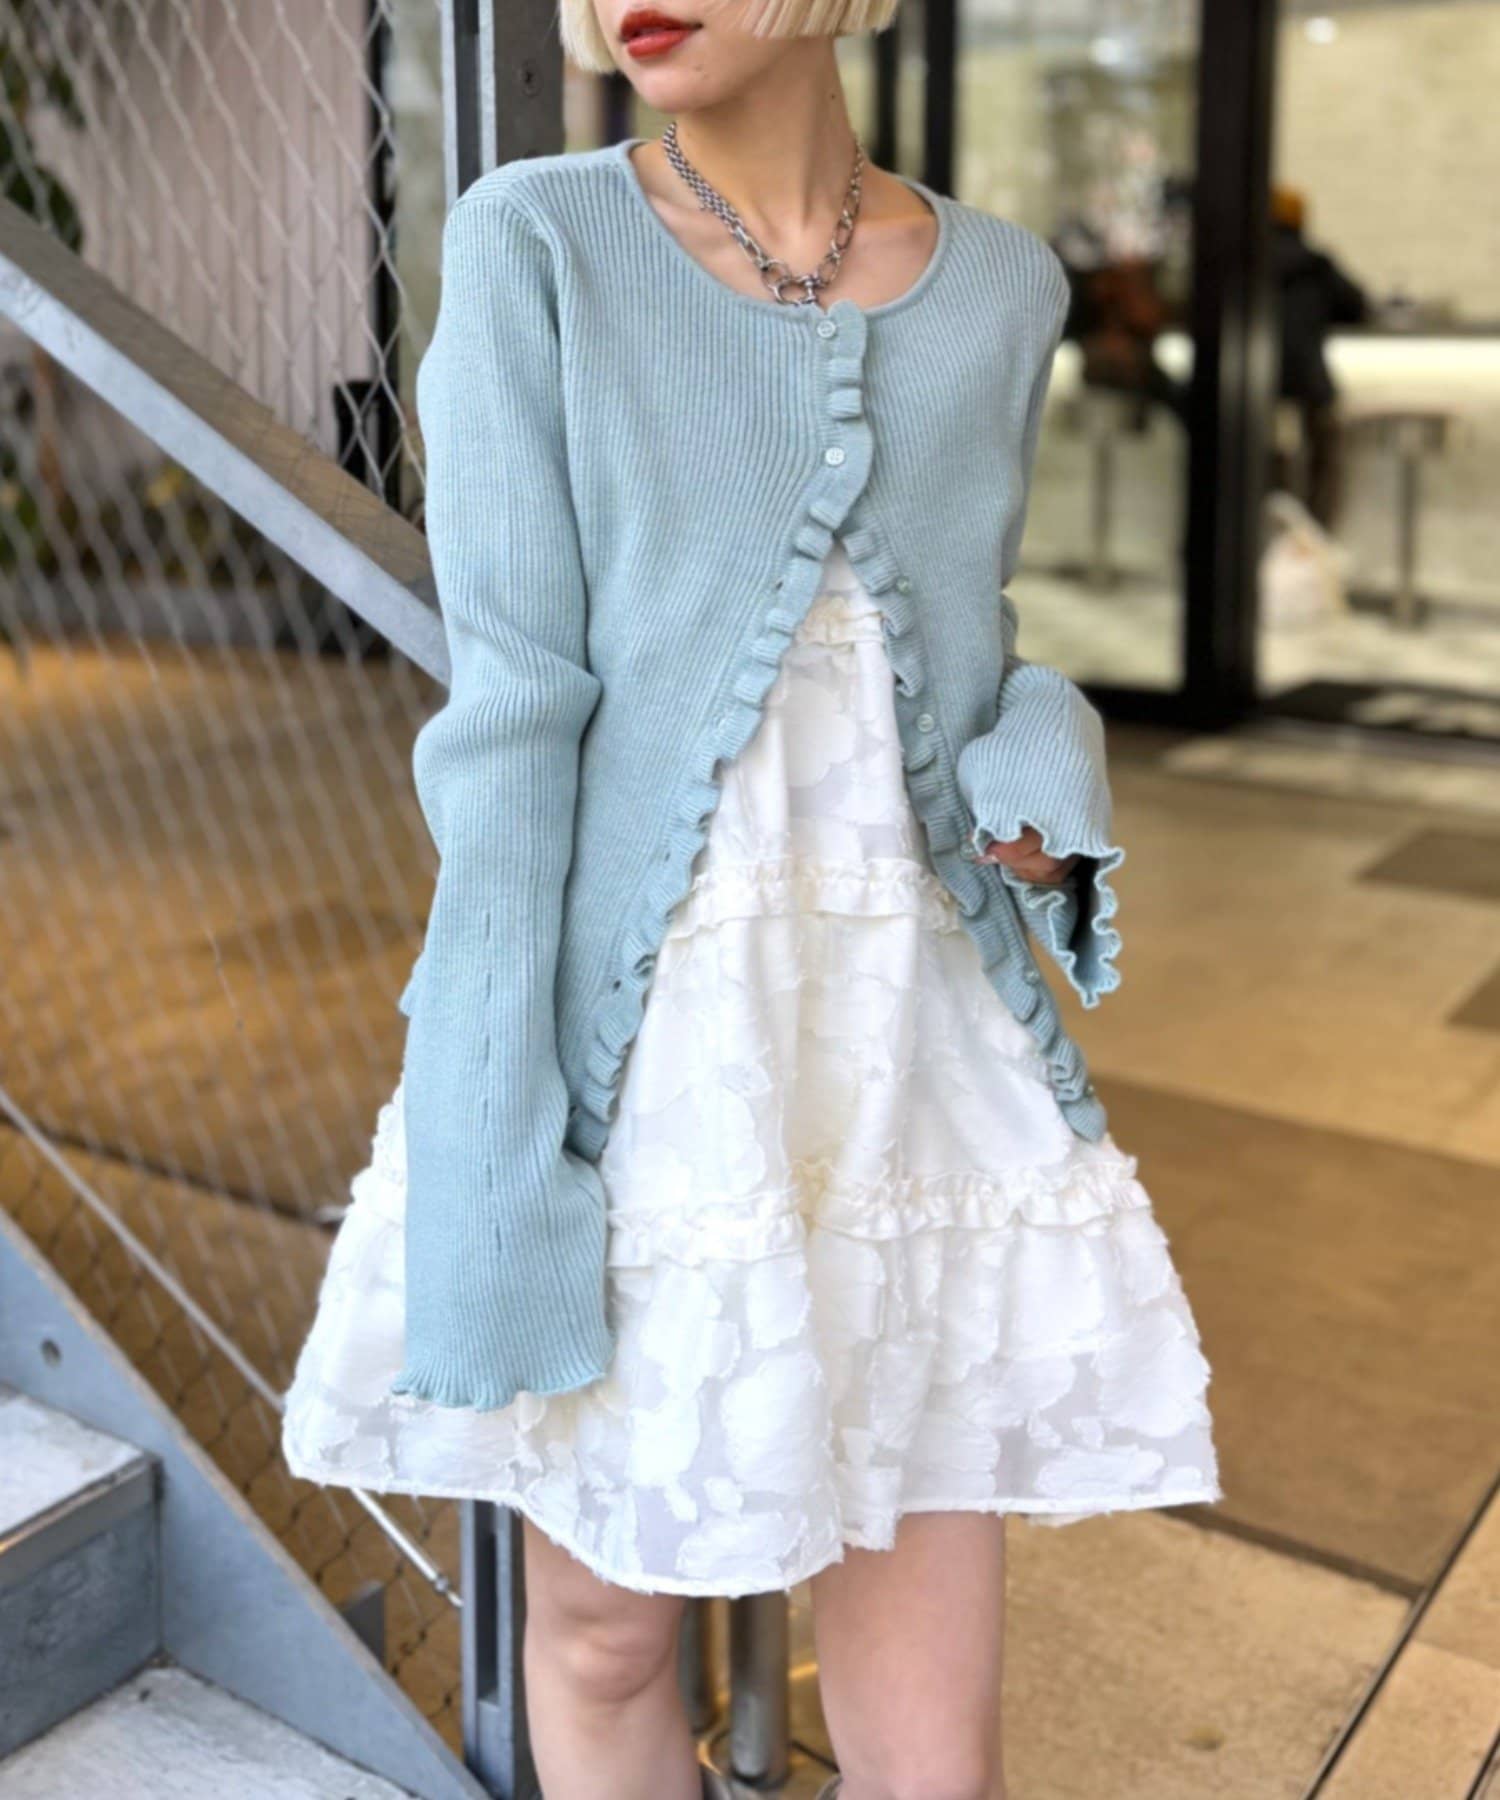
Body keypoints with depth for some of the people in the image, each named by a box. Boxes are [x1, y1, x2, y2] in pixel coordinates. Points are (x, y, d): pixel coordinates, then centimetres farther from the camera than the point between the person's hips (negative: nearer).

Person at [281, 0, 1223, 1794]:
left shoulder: (998, 286, 6)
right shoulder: (536, 244, -6)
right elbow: (514, 709, -11)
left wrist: (1045, 790, -5)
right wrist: (493, 1154, -15)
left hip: (908, 1066, 3)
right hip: (625, 1057, -2)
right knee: (604, 1630, 17)